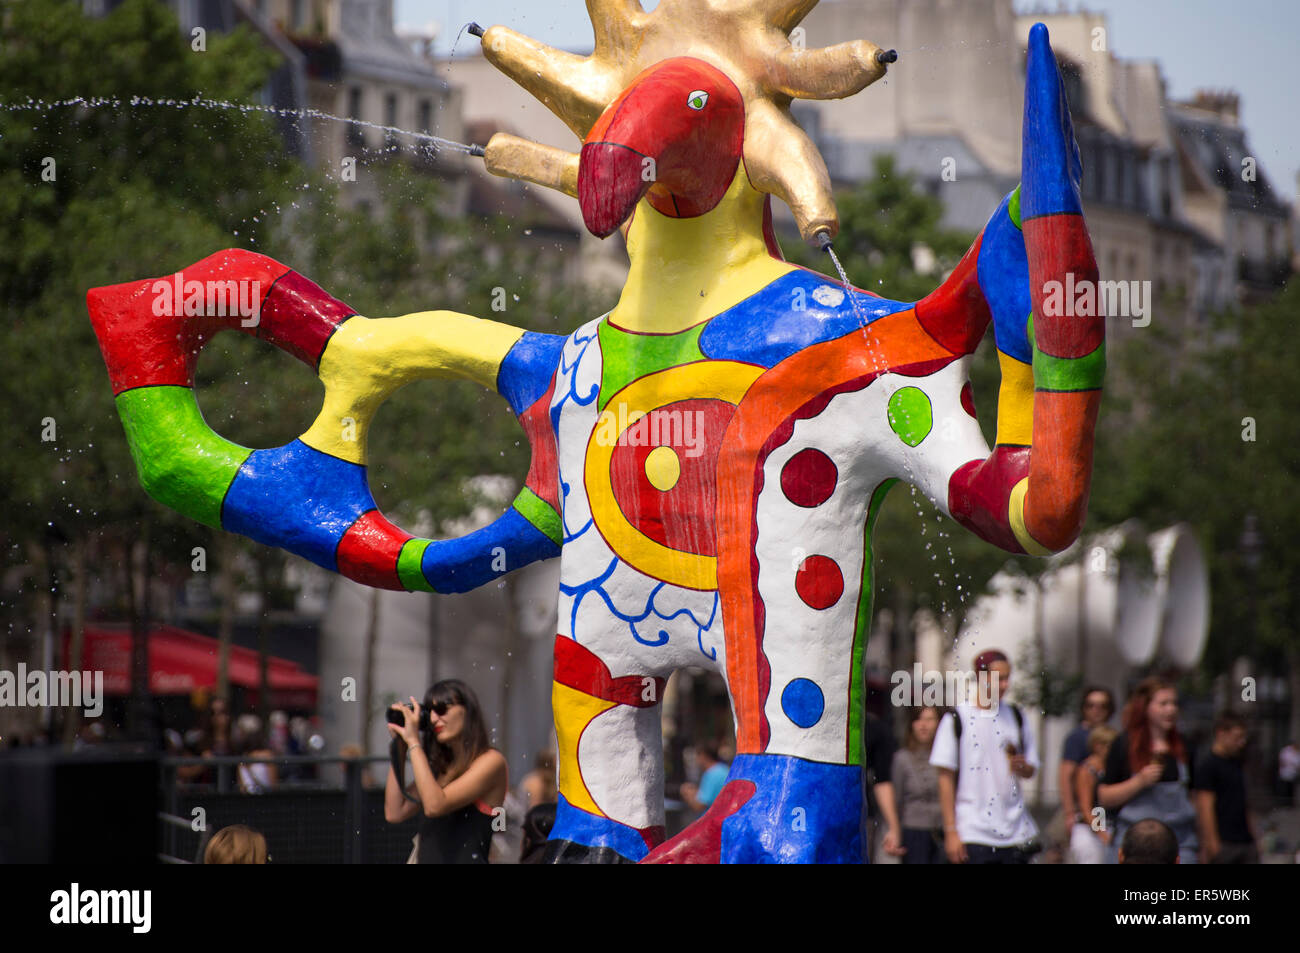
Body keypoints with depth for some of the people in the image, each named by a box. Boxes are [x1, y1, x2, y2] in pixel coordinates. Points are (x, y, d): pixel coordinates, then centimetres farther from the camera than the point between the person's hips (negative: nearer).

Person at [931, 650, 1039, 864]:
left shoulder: (1016, 716, 12)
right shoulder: (956, 720, -1)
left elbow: (1030, 771, 17)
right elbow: (946, 778, -2)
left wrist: (1021, 766, -9)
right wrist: (951, 831, -7)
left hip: (1016, 833, 4)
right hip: (973, 834, -4)